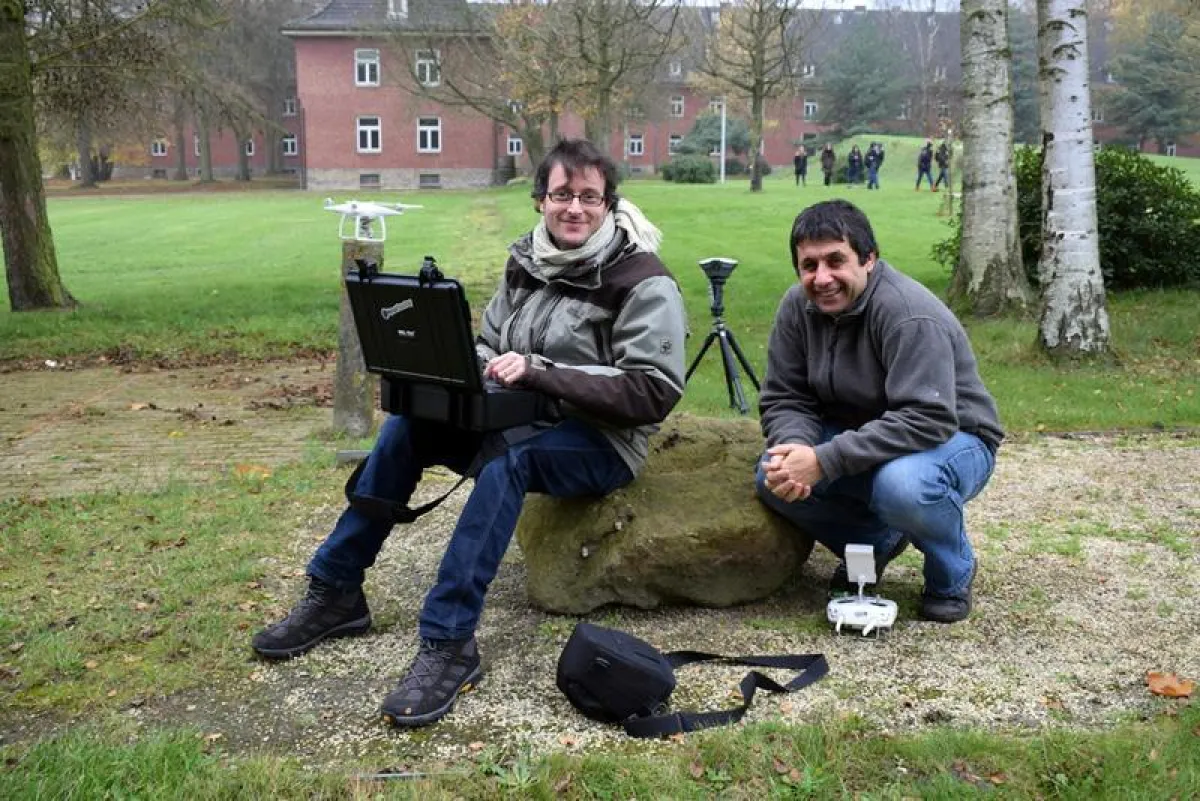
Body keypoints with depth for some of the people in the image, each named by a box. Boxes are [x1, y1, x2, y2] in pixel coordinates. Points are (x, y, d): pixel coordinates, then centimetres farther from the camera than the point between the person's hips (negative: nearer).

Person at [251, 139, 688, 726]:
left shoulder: (643, 282, -13)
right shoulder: (526, 265, 7)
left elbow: (654, 391, -22)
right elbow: (489, 348, 15)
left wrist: (539, 371, -29)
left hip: (600, 443, -6)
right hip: (523, 424, 7)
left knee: (505, 454, -36)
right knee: (408, 422, -11)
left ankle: (449, 644, -30)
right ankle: (334, 593, 0)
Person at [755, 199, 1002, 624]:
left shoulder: (911, 314, -28)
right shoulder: (798, 307, -8)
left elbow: (927, 420, -35)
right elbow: (784, 400, -5)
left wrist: (825, 460, -39)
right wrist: (796, 447, -29)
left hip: (952, 438, -6)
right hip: (858, 438, 6)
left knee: (902, 484, -39)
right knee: (774, 477, -19)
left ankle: (953, 573, -4)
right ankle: (876, 543, 9)